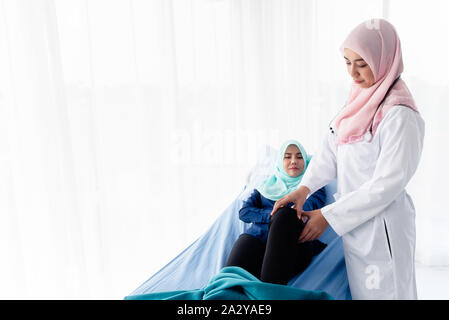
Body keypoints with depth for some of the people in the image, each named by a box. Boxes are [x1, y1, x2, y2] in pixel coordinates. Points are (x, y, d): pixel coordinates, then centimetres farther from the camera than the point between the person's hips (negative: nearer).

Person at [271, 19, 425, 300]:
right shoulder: (359, 101, 5)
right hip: (355, 224, 7)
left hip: (382, 229, -7)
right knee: (359, 290, 19)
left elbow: (387, 185, -22)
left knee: (382, 291, 9)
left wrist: (328, 216, -18)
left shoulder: (400, 116, -20)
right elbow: (331, 149, 7)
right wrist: (304, 188, -7)